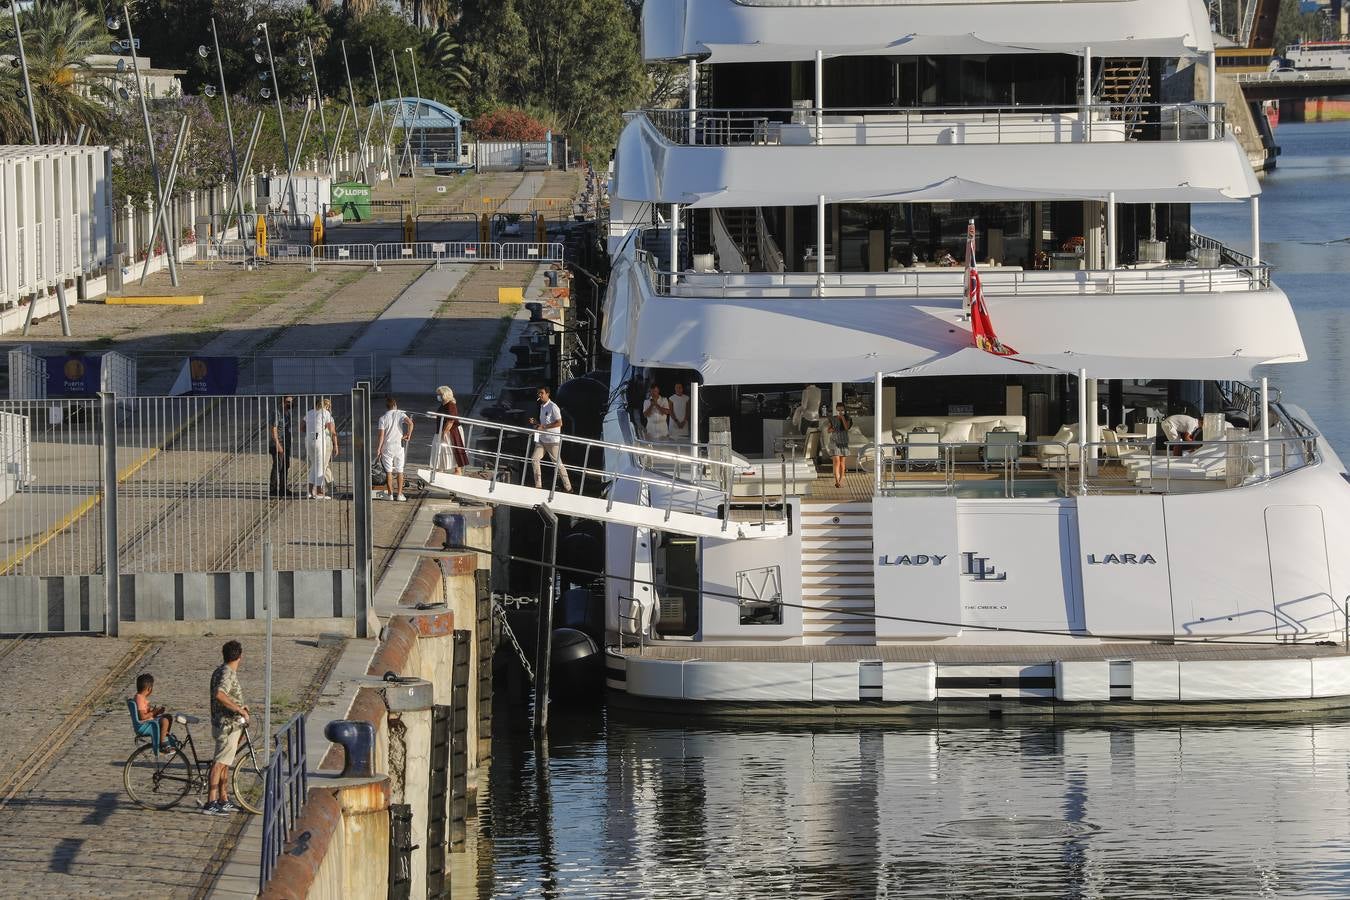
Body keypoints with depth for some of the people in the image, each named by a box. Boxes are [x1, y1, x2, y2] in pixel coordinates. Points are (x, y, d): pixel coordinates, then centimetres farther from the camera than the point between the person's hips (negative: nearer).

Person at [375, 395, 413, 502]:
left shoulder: (383, 418, -5)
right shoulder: (400, 414, -4)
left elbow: (381, 435, -8)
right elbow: (410, 423, -21)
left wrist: (378, 449, -2)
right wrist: (408, 435, -7)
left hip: (387, 447, -1)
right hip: (399, 446, 1)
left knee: (389, 471, 6)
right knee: (399, 471, 8)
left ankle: (390, 494, 8)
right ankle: (399, 494, 8)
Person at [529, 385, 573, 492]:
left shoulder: (553, 407, -14)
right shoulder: (542, 406, 13)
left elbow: (559, 423, -20)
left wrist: (544, 426, -21)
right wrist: (535, 422, 6)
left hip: (552, 440, -8)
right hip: (541, 439, 8)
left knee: (558, 463, -2)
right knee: (534, 459, -3)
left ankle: (568, 487, 7)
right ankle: (538, 485, 3)